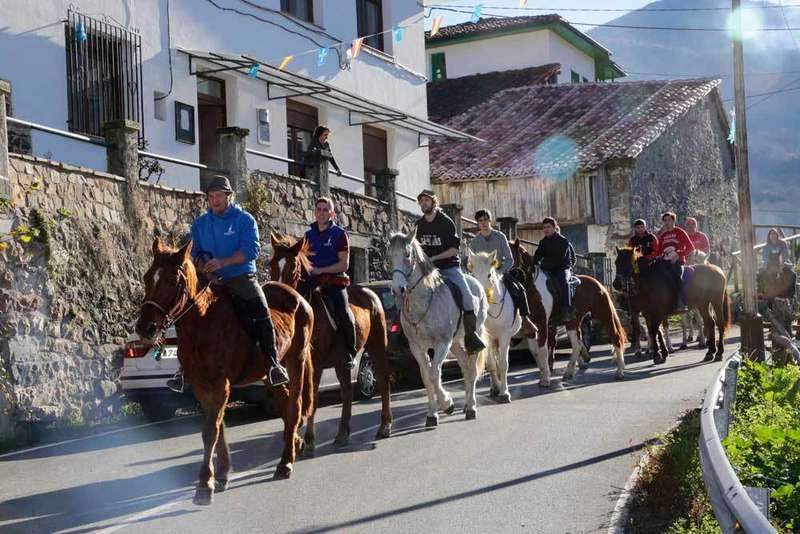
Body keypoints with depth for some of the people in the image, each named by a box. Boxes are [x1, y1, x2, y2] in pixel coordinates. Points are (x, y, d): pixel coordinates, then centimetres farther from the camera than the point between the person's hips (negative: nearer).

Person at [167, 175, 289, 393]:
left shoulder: (244, 219, -1)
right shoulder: (200, 223, 12)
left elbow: (251, 249, -12)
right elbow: (196, 252, 15)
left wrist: (222, 262, -23)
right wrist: (203, 266, -8)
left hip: (242, 278, -3)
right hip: (211, 281, 3)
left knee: (262, 312, -22)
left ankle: (272, 362, -17)